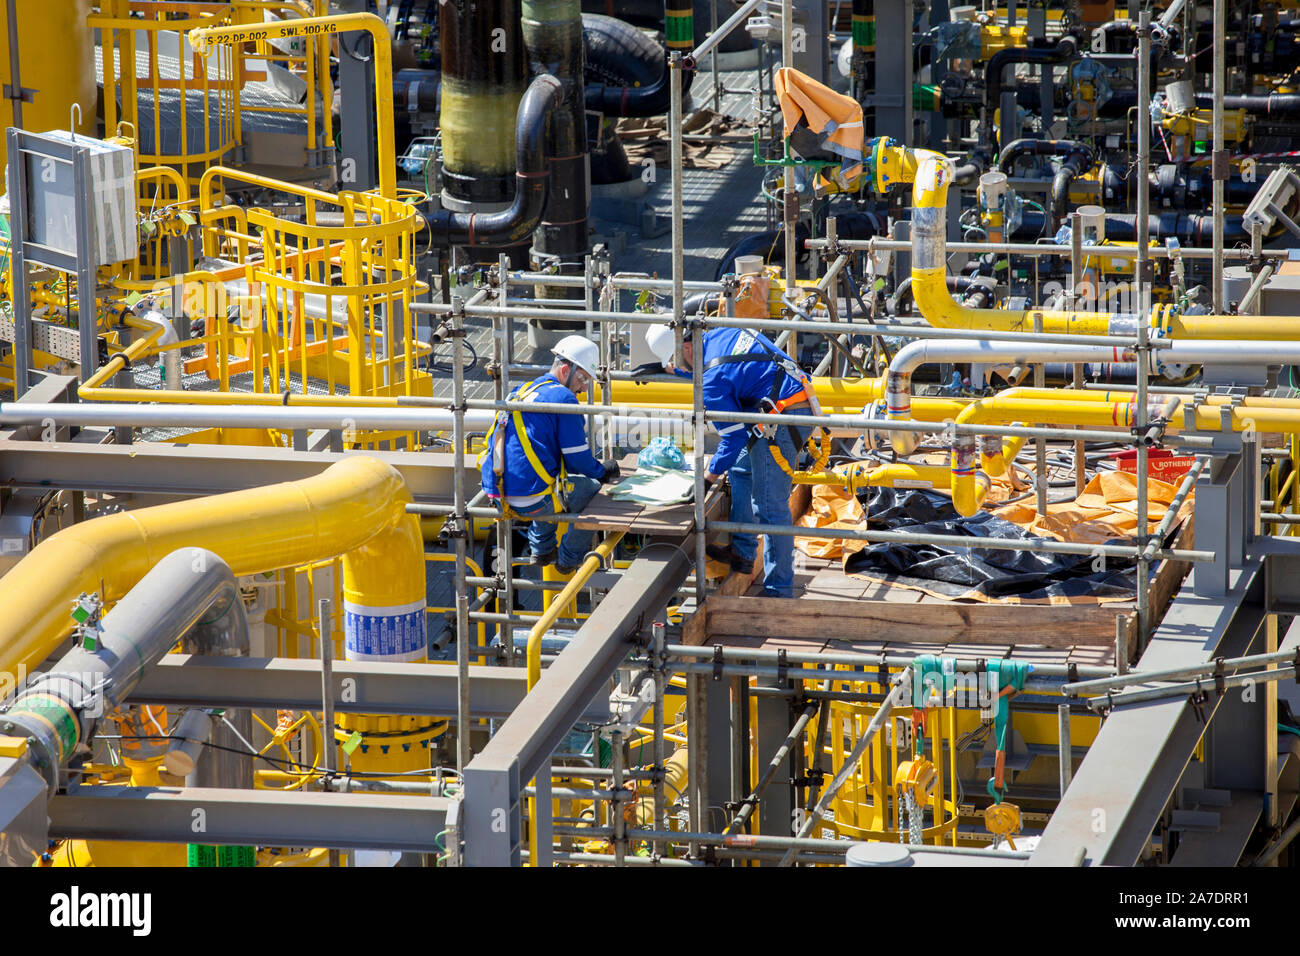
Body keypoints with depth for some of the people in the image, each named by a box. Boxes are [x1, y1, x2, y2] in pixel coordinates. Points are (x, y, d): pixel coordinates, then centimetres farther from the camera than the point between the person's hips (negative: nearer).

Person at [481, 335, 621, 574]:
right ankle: (569, 559, 20)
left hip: (499, 495, 9)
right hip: (532, 501, -9)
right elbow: (577, 458, -8)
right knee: (593, 488, 12)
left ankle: (541, 550, 37)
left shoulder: (521, 392, 18)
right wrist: (602, 472, 13)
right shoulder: (563, 398, -9)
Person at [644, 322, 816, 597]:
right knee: (740, 470, 25)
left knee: (770, 507, -7)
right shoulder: (719, 336, 9)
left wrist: (710, 476, 0)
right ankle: (742, 552, 30)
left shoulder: (712, 382, -17)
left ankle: (779, 590, -6)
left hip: (784, 419, -11)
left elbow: (735, 436, -13)